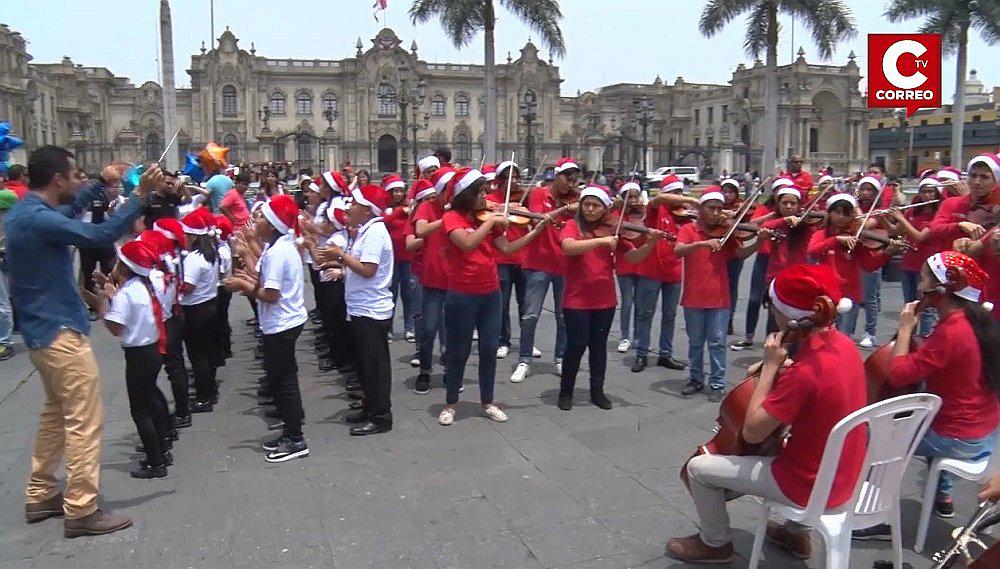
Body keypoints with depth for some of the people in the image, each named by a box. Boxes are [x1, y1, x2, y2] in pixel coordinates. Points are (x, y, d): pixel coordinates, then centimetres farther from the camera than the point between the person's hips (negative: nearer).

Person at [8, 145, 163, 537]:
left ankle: (40, 497, 30)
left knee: (56, 414, 21)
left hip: (44, 331, 11)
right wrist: (140, 193, -26)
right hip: (60, 333, -11)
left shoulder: (22, 212, 9)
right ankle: (81, 511, 3)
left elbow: (66, 210, 28)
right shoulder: (38, 220, -23)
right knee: (85, 421, -4)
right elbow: (101, 235, -31)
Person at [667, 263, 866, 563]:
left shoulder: (803, 372, -31)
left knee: (698, 467, 1)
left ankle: (715, 543, 26)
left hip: (809, 484, -8)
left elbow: (751, 432, -23)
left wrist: (770, 367, -20)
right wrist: (783, 367, 1)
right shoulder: (843, 343, -6)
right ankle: (795, 532, 44)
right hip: (842, 476, 8)